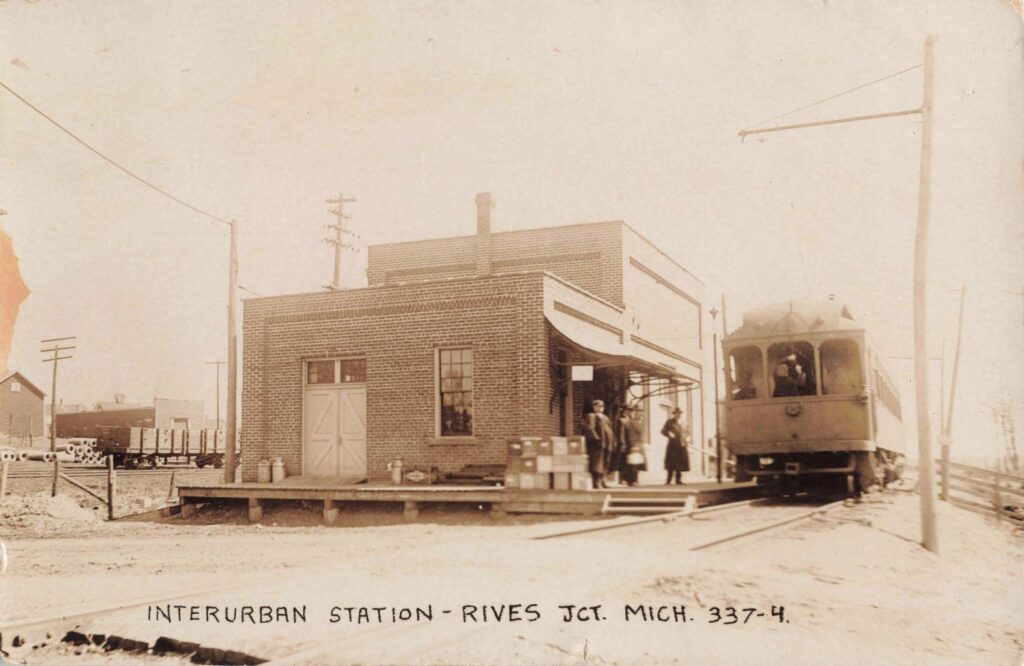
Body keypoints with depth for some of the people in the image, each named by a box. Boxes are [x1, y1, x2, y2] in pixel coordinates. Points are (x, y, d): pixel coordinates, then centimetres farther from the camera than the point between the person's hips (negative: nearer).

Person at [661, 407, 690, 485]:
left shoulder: (682, 423, 18)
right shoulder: (669, 422, 4)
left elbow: (687, 432, 22)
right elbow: (663, 430, -3)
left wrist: (688, 438, 1)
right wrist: (669, 433, -22)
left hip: (681, 446, 5)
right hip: (673, 445, -5)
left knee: (680, 463, 5)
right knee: (671, 464, -6)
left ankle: (678, 480, 12)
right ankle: (668, 480, -1)